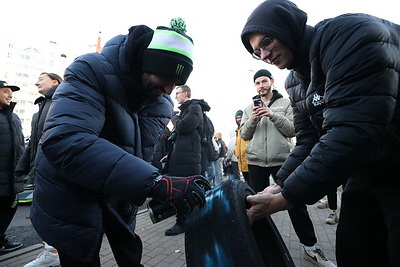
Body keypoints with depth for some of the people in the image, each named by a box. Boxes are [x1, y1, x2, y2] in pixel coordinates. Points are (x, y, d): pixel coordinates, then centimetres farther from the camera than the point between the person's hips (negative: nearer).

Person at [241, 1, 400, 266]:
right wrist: (280, 186, -8)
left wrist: (284, 199, -29)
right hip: (366, 173, 7)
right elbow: (308, 141, 3)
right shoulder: (296, 82, 4)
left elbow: (354, 134, -32)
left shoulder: (352, 34, -21)